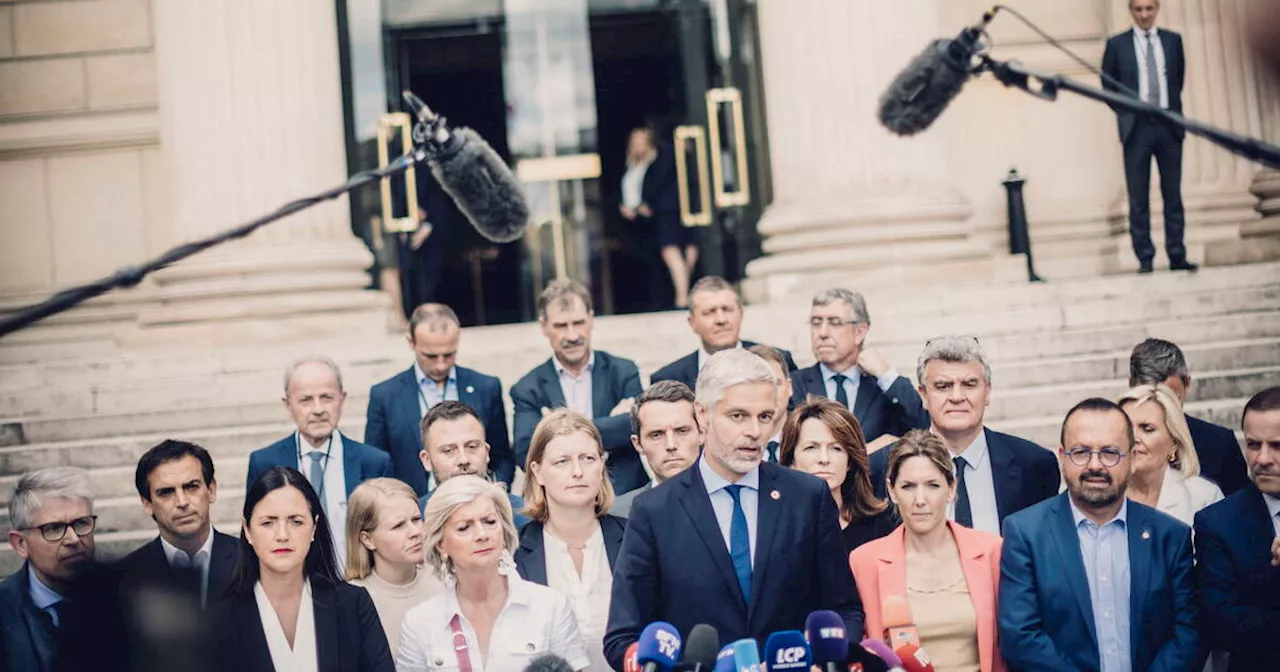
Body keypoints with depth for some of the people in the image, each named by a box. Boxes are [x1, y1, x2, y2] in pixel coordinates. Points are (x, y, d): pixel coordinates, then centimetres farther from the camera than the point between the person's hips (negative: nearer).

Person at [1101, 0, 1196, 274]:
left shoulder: (1173, 40, 8)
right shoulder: (1117, 45, 1)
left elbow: (1179, 78, 19)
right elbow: (1107, 84, 8)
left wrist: (1173, 108, 14)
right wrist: (1127, 113, 4)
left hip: (1170, 125, 2)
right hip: (1137, 127, -2)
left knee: (1173, 194, 3)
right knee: (1138, 198, -1)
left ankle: (1177, 255, 7)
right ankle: (1145, 258, 2)